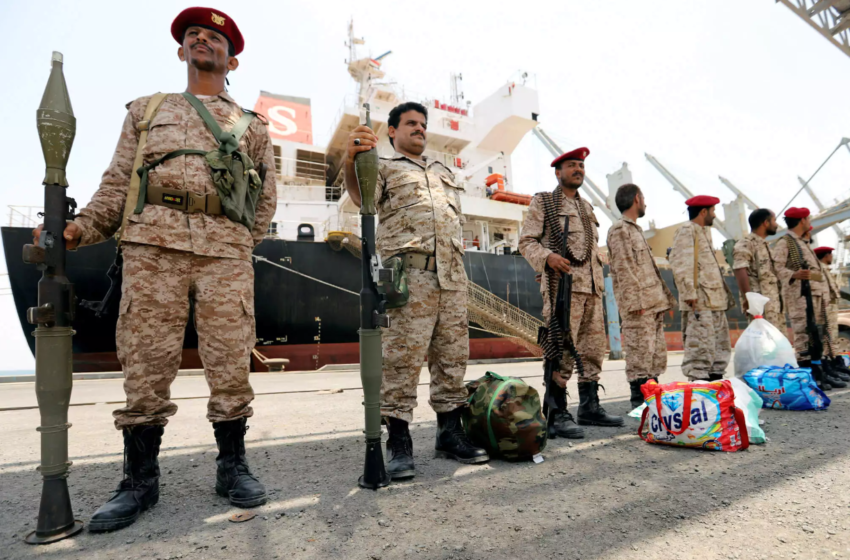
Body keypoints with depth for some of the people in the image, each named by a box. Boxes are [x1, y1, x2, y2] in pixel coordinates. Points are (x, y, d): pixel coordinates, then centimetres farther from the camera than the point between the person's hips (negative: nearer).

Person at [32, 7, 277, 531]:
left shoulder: (252, 127, 21)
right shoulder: (146, 110, 24)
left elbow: (266, 198, 17)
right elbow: (117, 183, 16)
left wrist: (239, 246, 6)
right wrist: (77, 228, 2)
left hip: (226, 247, 0)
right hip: (153, 242, 1)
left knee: (230, 362, -3)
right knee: (146, 361, -1)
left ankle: (233, 467, 12)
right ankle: (140, 481, 11)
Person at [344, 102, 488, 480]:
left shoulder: (443, 172, 30)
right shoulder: (383, 166, 11)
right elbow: (359, 196, -11)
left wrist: (459, 267, 16)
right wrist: (351, 158, -32)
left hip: (452, 274, 6)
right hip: (409, 273, -6)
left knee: (453, 353, 6)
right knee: (404, 355, -9)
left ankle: (450, 433, 16)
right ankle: (398, 442, -1)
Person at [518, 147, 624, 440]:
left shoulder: (586, 206, 24)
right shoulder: (542, 201, 5)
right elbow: (526, 241, -3)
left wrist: (599, 282, 17)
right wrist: (547, 256, -21)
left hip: (591, 287, 7)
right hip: (562, 284, -7)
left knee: (593, 348, 9)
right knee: (562, 349, -11)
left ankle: (590, 407, 20)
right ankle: (557, 415, -5)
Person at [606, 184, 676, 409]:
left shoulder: (635, 229, 24)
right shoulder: (620, 230, -6)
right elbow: (624, 269, -15)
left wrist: (665, 299, 20)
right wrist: (636, 301, -19)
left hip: (652, 304, 10)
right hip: (638, 306, -10)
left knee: (657, 352, 11)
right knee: (640, 352, -8)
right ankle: (639, 399, -2)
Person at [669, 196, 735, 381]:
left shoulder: (704, 232, 22)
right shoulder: (687, 231, -8)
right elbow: (679, 263, -19)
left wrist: (724, 295, 20)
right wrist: (689, 293, -24)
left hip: (715, 302, 10)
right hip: (699, 303, -10)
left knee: (720, 347, 15)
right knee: (701, 347, -10)